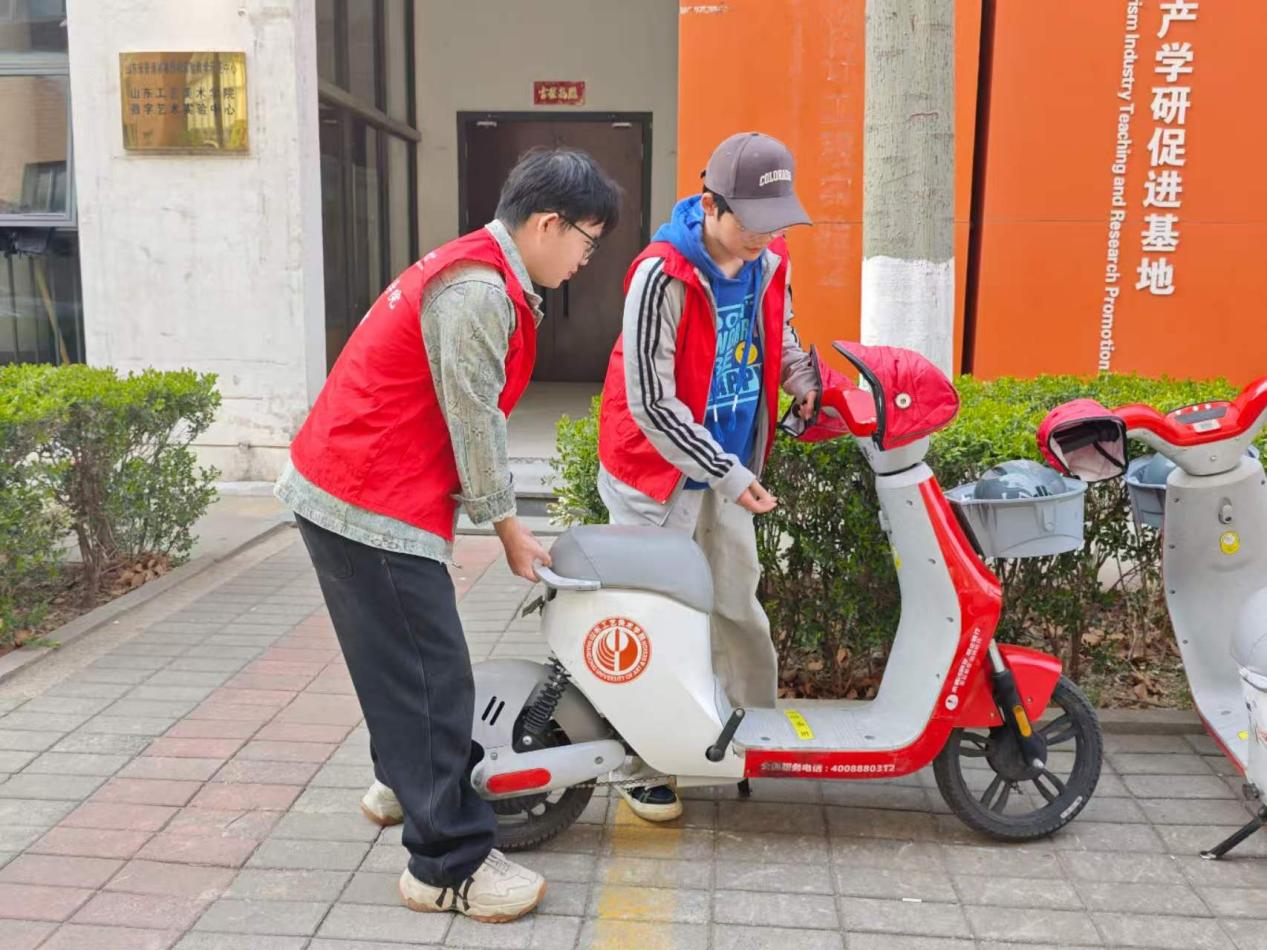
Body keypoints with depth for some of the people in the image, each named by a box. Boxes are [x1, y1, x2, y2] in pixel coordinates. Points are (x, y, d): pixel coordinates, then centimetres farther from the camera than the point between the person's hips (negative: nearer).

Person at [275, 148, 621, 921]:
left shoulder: (483, 277, 14)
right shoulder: (478, 288, -19)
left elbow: (471, 413, 13)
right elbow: (473, 419, -17)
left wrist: (500, 515, 10)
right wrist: (508, 526, -6)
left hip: (350, 490, 10)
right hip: (371, 507, -10)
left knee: (404, 659, 22)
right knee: (431, 675, -6)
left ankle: (406, 781, 41)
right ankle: (450, 865, 2)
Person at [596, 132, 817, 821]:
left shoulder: (768, 260, -2)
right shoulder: (662, 275, -23)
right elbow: (652, 404, -23)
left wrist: (807, 385, 0)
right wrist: (728, 476, -22)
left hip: (730, 467, 6)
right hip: (658, 471, -6)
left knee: (739, 602, 17)